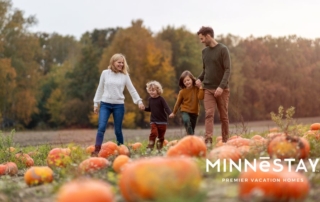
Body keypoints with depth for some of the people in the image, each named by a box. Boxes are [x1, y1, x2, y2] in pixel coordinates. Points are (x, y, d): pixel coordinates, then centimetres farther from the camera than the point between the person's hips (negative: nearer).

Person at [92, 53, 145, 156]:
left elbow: (132, 89, 7)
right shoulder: (105, 73, 4)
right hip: (105, 104, 0)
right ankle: (96, 150, -11)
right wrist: (96, 103, 8)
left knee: (118, 130, 5)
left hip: (119, 105, 0)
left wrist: (139, 101, -2)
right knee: (101, 127, -12)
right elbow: (100, 89, 9)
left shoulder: (124, 75, 3)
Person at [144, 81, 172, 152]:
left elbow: (166, 107, -18)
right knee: (153, 133, -17)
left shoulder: (161, 99, -10)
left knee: (161, 136, 7)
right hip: (153, 121, 2)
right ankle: (150, 147, -12)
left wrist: (170, 113, -37)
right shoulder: (150, 99, 4)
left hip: (162, 121, -2)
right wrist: (144, 108, -4)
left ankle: (159, 148, 20)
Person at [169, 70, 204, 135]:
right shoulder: (182, 91, -7)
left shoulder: (197, 89, -5)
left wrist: (200, 88, -22)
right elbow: (178, 102, 4)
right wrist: (174, 112, 11)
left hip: (194, 112, 2)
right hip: (185, 111, -2)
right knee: (186, 121, -33)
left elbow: (200, 97, -21)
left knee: (192, 128, 9)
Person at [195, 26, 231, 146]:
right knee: (209, 114, -10)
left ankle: (225, 141, 12)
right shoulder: (204, 51, 12)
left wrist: (221, 86, -21)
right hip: (208, 89, 4)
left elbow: (227, 69, -10)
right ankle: (208, 141, -18)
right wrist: (200, 78, 1)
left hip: (222, 89, -3)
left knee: (223, 116, 4)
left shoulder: (223, 49, -5)